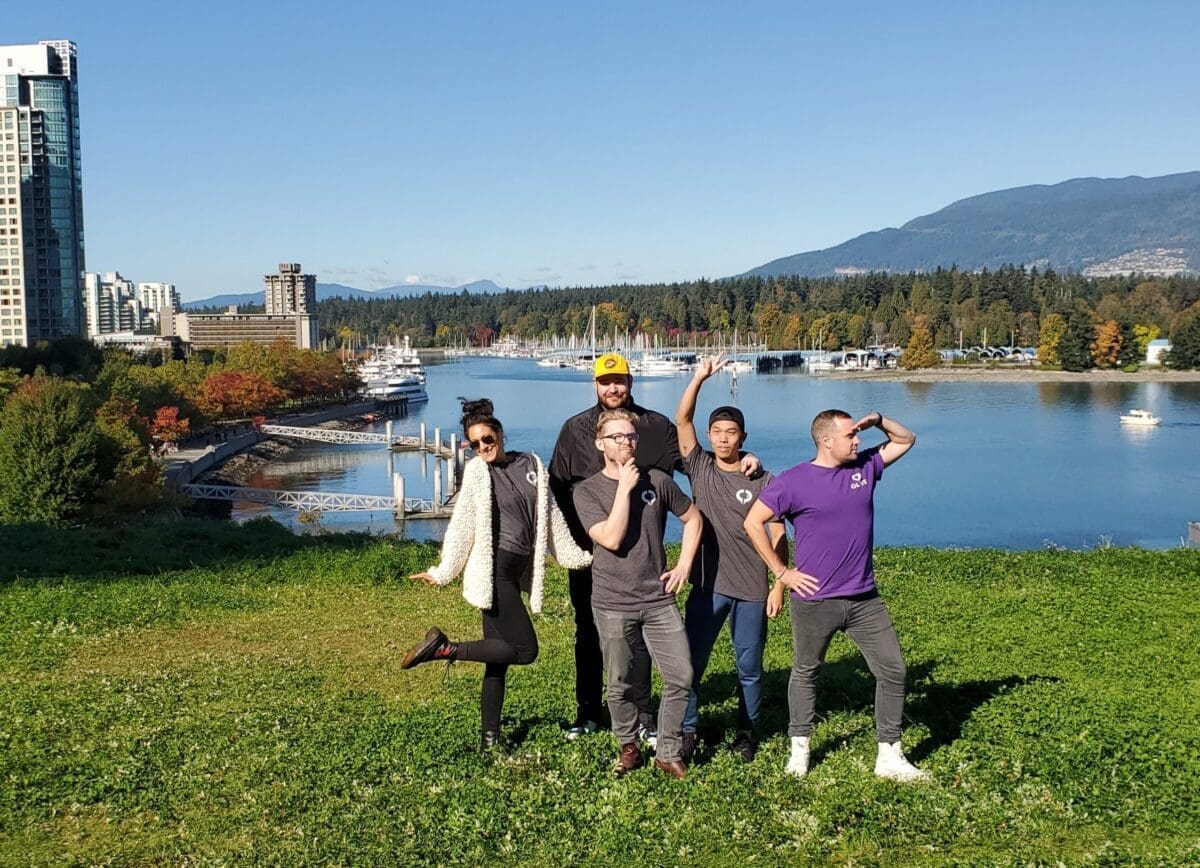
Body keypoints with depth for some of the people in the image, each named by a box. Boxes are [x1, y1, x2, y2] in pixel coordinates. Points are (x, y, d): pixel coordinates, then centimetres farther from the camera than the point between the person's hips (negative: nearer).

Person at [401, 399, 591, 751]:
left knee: (500, 657, 6)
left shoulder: (531, 465, 10)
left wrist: (577, 555, 16)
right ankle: (443, 648, -4)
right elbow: (461, 526, 0)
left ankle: (490, 737, 11)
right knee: (525, 650, -10)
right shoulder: (477, 472, -1)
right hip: (494, 572, -5)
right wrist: (442, 573, -1)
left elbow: (551, 516, 15)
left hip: (519, 571, 5)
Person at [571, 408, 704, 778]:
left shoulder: (657, 481, 2)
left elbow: (693, 518, 15)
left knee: (681, 676, -1)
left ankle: (668, 753, 15)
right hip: (613, 605, -2)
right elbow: (611, 538, -18)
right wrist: (625, 487, -16)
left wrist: (684, 565, 5)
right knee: (622, 685, 7)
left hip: (659, 599, 2)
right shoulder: (587, 491, -5)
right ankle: (628, 747, 31)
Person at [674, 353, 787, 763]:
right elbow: (681, 420, -9)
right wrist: (700, 377, -17)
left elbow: (778, 537, 0)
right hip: (708, 587, 1)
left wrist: (779, 586, -4)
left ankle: (747, 733, 27)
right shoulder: (700, 469, 2)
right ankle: (687, 732, 16)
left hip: (752, 590, -1)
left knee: (749, 668, 10)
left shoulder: (763, 482, -1)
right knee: (691, 663, 2)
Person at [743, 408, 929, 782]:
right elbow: (753, 522, -7)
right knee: (805, 673, 12)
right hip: (814, 601, -4)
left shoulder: (865, 466, 4)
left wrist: (878, 420, -3)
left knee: (893, 670, 3)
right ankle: (799, 750, 29)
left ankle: (889, 757, 14)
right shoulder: (793, 481, -10)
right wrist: (781, 572, -7)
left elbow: (906, 440, 17)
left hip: (865, 599, 4)